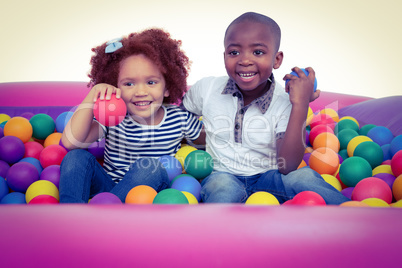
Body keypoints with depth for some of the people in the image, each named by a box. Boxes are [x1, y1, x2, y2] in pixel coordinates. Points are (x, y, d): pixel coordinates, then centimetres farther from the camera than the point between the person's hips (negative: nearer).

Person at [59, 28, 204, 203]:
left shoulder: (181, 119, -8)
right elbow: (70, 142, -26)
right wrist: (92, 96, -29)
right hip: (106, 187, 1)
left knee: (150, 166, -33)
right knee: (76, 157, -19)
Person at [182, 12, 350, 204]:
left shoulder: (285, 103, -9)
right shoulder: (206, 89, -4)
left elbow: (287, 168, -21)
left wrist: (301, 106, -26)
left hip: (268, 178, 0)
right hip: (223, 175, 1)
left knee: (303, 177, -30)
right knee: (222, 186, -36)